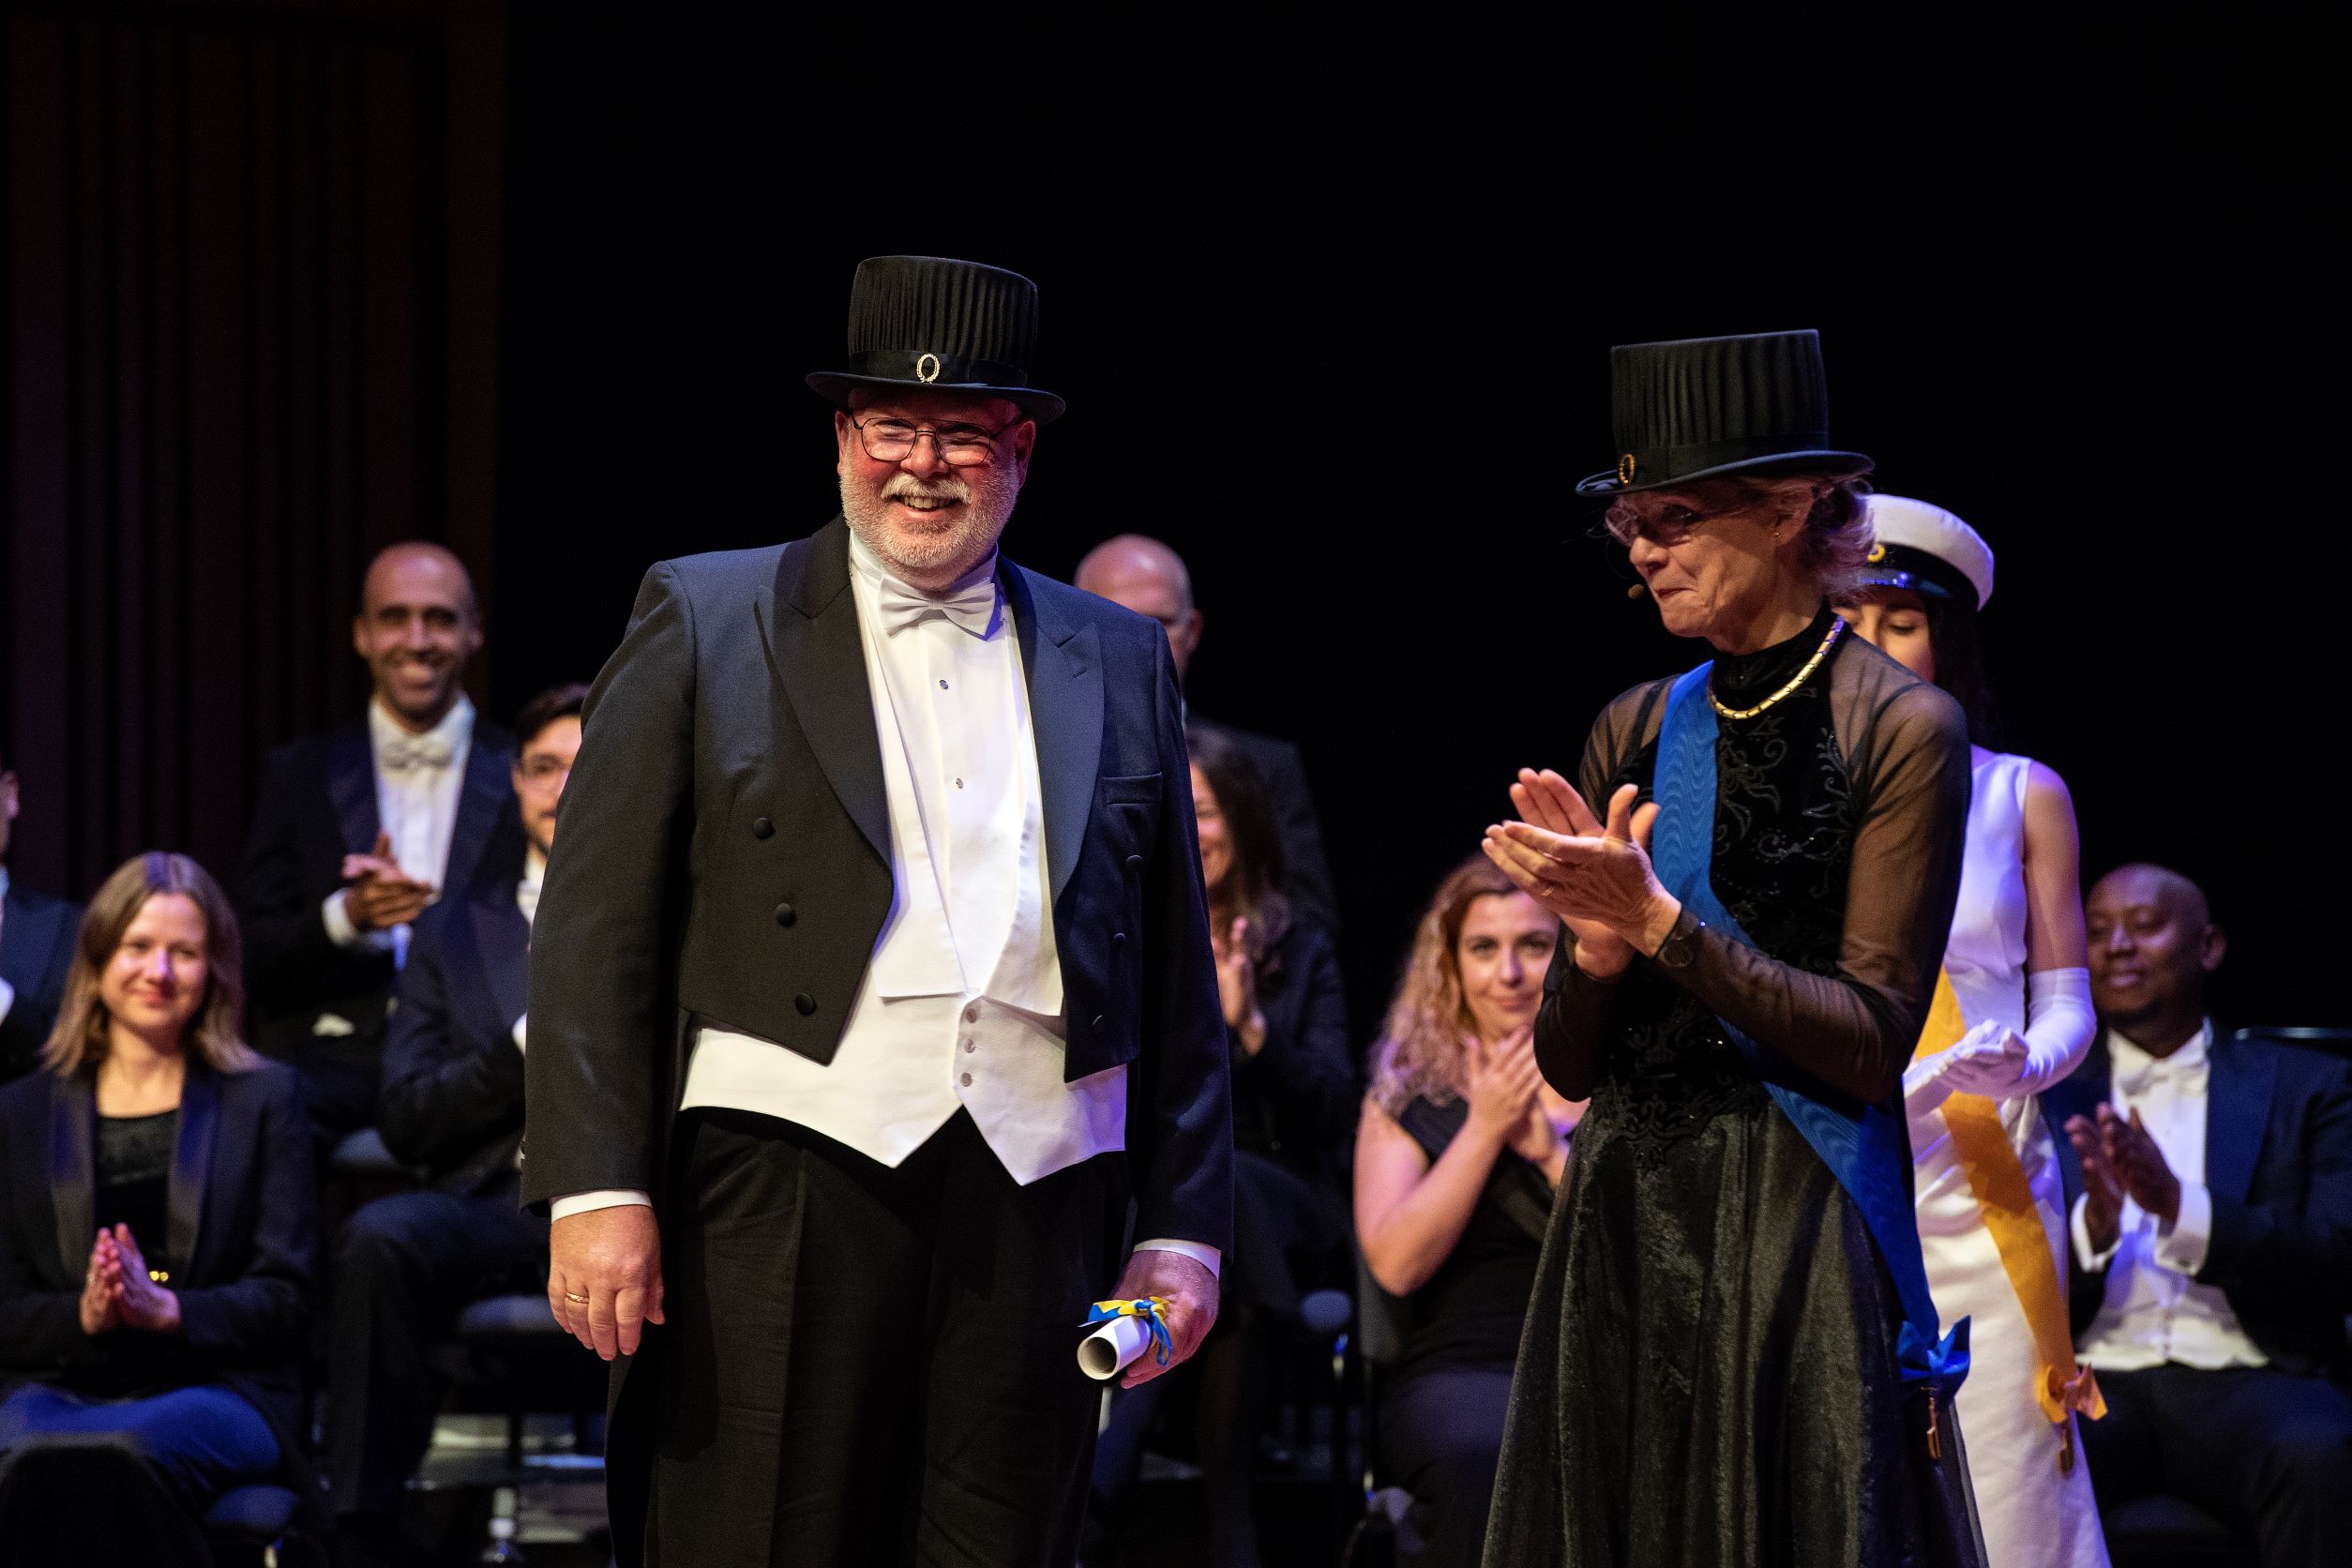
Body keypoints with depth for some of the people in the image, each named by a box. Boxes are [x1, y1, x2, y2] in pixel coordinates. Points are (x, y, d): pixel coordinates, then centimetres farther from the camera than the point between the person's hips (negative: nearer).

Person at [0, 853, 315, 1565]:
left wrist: (165, 1311, -13)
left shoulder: (264, 1099, 15)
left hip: (219, 1387, -1)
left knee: (119, 1450, -40)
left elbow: (286, 1299, 6)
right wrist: (84, 1317, -11)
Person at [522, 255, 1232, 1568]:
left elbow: (1178, 982, 16)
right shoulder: (705, 621, 7)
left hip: (1037, 1205, 3)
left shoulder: (1119, 663, 16)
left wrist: (1186, 1231, 10)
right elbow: (596, 931, 1)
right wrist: (597, 1191, -8)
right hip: (785, 1181, -3)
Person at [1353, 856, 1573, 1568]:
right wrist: (1483, 1131, -5)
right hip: (1460, 1369, 0)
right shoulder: (1410, 1090, 15)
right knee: (1484, 1462, -37)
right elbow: (1395, 1263, 0)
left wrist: (1554, 1154, -7)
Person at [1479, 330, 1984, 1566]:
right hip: (1625, 1221, 5)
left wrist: (1659, 921, -17)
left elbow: (1872, 1042, -12)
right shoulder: (1636, 732, 9)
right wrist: (1600, 947, -12)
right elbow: (1565, 1063, 9)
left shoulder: (1900, 730, -7)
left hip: (1797, 1226, -5)